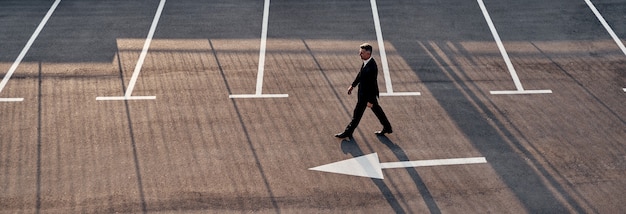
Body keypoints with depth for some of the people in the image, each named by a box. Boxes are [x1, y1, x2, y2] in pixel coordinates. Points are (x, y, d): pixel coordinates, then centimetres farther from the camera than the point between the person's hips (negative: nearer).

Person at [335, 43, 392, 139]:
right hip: (363, 91, 10)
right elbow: (360, 74, 12)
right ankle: (387, 128, 38)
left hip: (367, 94, -9)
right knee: (376, 109, 23)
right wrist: (353, 85, 18)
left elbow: (373, 84, -27)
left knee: (357, 113, 6)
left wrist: (370, 101, -22)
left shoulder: (372, 67, -33)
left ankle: (348, 132, 23)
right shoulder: (366, 62, -4)